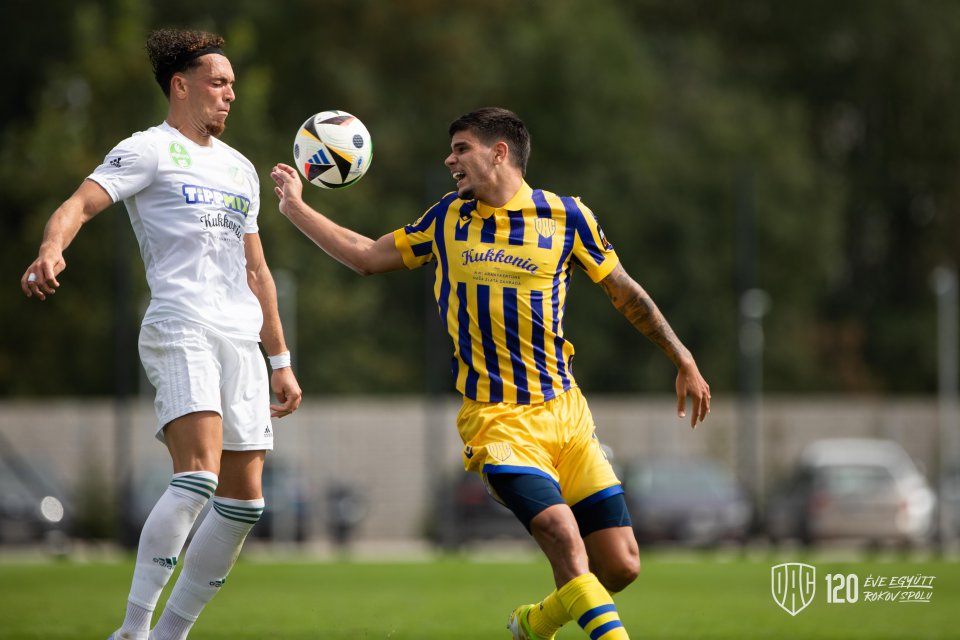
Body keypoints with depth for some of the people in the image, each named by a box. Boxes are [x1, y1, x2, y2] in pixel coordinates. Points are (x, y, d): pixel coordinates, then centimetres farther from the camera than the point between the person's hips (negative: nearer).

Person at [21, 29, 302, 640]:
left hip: (243, 339, 8)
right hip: (180, 330, -8)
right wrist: (51, 249, -36)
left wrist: (281, 361, 27)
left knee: (244, 502, 2)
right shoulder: (149, 150, 2)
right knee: (198, 475, -25)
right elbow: (83, 202, -14)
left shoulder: (240, 169, 24)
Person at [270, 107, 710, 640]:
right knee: (563, 537, -25)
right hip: (496, 419, -1)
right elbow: (367, 257, 17)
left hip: (566, 413, 1)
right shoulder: (448, 219, 8)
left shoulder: (566, 216, 3)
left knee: (621, 565, -2)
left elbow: (625, 292, 12)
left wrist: (684, 362, 13)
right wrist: (295, 206, 15)